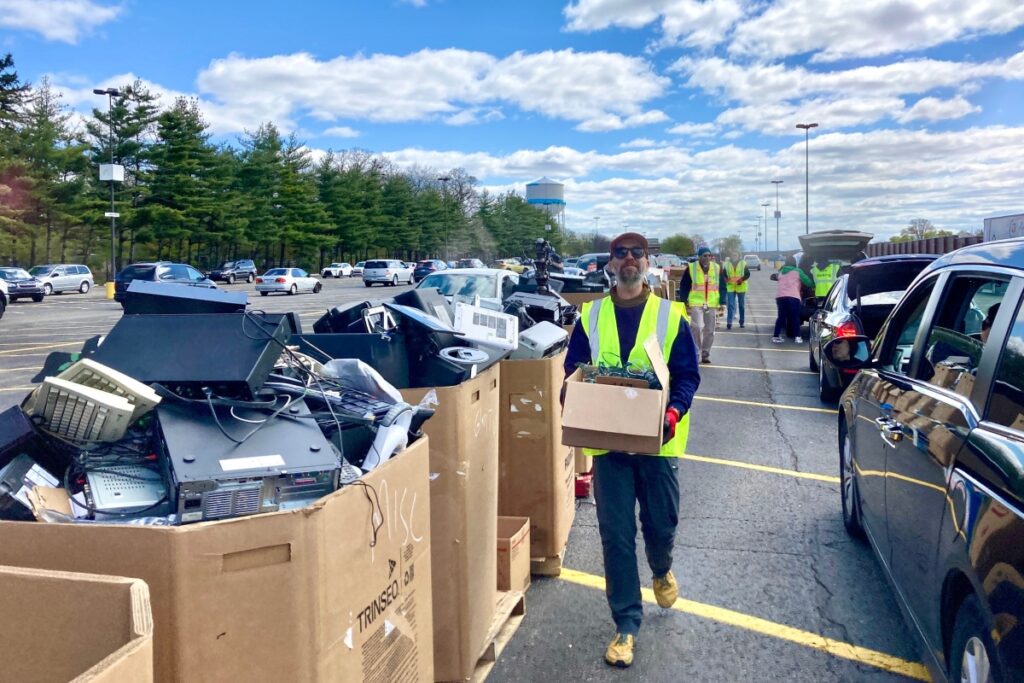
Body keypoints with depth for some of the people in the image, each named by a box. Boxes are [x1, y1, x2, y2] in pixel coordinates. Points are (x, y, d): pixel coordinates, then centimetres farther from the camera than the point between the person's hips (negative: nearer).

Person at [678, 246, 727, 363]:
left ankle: (705, 354, 21)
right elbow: (684, 286, 1)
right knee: (697, 327, -19)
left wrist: (722, 303, 4)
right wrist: (684, 301, -3)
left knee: (710, 331, 8)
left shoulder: (717, 269, 4)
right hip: (696, 303, -3)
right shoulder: (691, 268, -4)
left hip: (712, 305, 3)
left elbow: (722, 287, 10)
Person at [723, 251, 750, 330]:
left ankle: (741, 322, 20)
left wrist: (741, 280, -17)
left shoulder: (743, 263, 0)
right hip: (730, 287, 0)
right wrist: (726, 279, -14)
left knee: (742, 305, 9)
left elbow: (747, 274, 0)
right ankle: (729, 323, -12)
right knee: (730, 305, -8)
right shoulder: (726, 264, 4)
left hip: (741, 287, 0)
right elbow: (724, 275, 8)